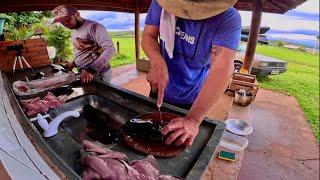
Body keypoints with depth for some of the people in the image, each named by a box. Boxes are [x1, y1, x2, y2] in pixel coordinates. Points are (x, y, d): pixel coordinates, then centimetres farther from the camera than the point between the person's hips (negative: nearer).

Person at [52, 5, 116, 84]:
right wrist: (74, 64, 8)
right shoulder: (73, 33, 13)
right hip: (84, 74, 8)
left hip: (99, 75, -8)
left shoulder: (93, 27, -16)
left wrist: (91, 71, -30)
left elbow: (110, 50, -27)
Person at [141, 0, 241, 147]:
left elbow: (222, 68, -34)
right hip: (160, 91, 3)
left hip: (193, 100, -2)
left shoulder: (229, 19, -24)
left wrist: (193, 119, -45)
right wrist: (158, 63, -33)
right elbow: (148, 36, -11)